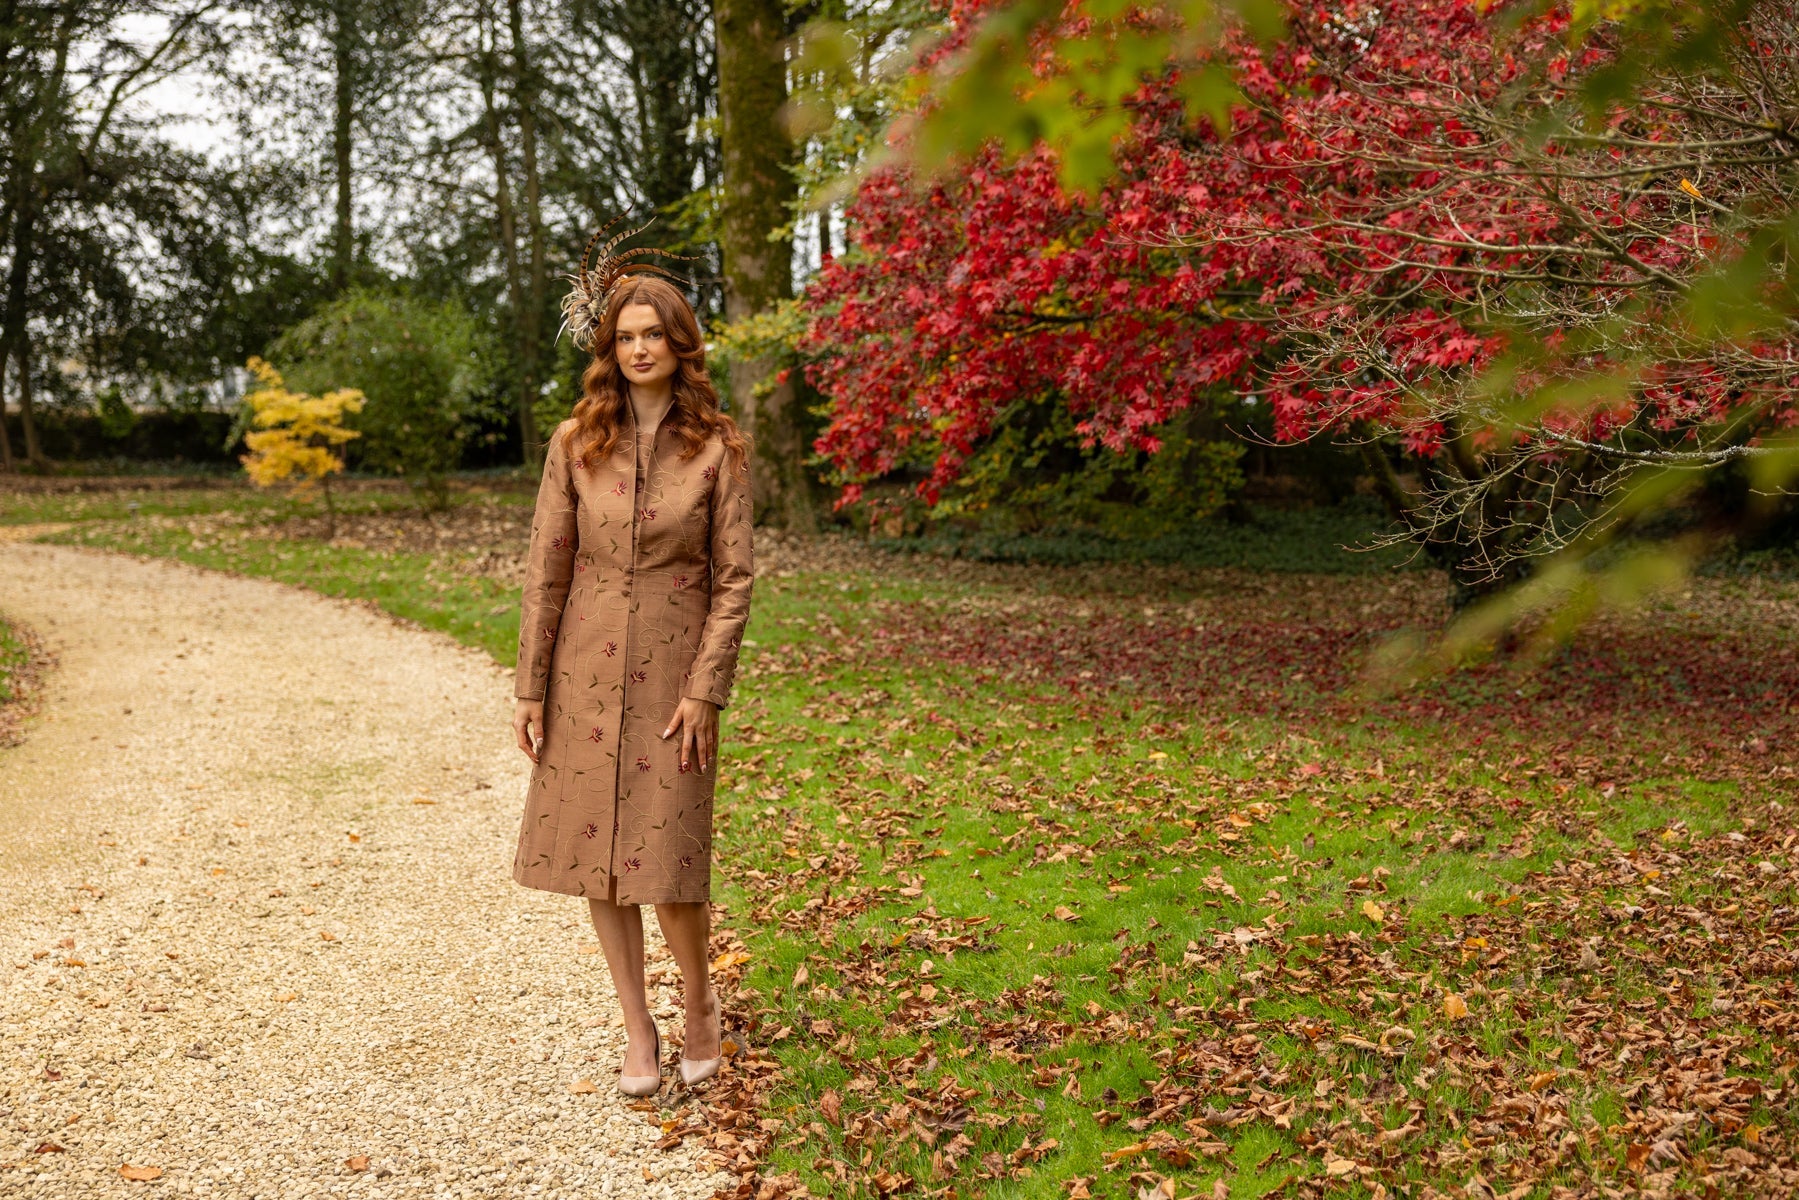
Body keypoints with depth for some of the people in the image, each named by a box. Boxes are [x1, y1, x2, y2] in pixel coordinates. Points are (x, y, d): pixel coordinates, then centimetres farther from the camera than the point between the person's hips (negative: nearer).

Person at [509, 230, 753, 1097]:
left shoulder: (717, 448, -2)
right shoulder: (577, 443, 2)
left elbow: (733, 578, -3)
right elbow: (545, 570, 4)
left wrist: (706, 692, -10)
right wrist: (530, 687, 0)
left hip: (672, 672, -2)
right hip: (586, 671, 2)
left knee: (667, 860, -6)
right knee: (597, 855, 6)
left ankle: (700, 1008, 22)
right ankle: (638, 1033, 21)